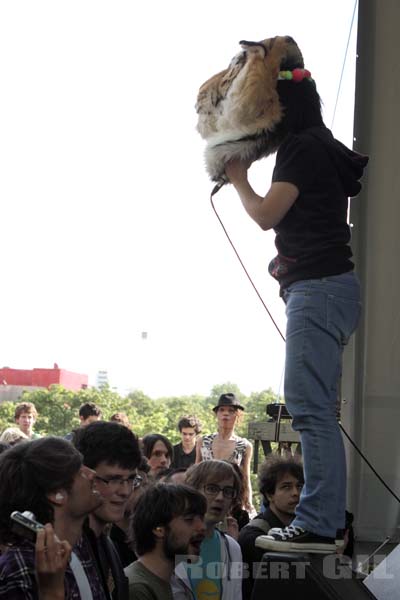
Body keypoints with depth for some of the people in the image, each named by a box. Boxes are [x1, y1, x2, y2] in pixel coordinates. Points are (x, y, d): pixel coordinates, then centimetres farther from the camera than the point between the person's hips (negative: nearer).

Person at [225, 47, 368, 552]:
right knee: (314, 407, 10)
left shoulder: (304, 147, -8)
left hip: (318, 286, -10)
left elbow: (266, 214, -10)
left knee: (309, 405, -14)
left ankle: (317, 526, -17)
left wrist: (237, 178, 5)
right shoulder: (320, 149, 21)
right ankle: (323, 520, 13)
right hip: (325, 287, 10)